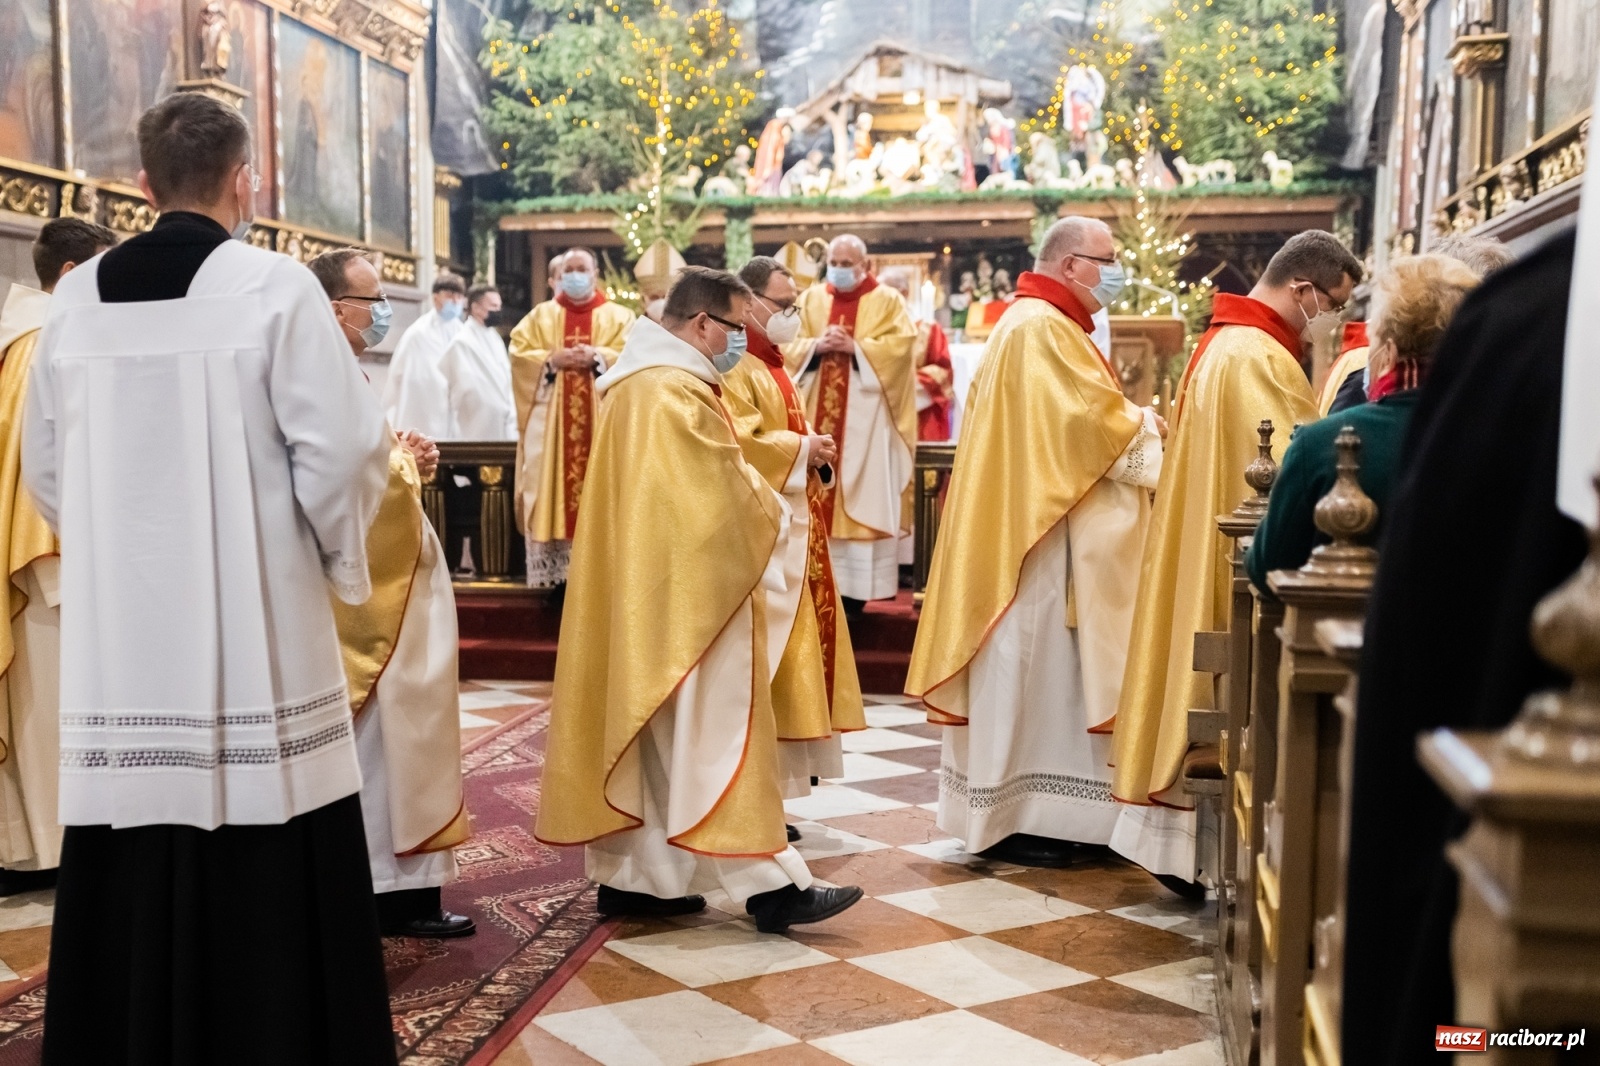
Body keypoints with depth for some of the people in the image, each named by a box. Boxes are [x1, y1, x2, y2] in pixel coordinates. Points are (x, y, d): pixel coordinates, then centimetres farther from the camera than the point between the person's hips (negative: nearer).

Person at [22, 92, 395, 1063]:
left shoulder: (77, 298, 6)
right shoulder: (275, 287, -8)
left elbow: (44, 469, 12)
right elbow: (342, 453, -12)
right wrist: (341, 557, 5)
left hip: (118, 635, 5)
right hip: (252, 634, -5)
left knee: (128, 888, 12)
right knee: (265, 893, 4)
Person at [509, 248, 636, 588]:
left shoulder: (618, 316, 12)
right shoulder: (541, 315, 16)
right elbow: (519, 354, 5)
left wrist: (597, 356, -18)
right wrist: (551, 360, -12)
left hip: (599, 419, -1)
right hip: (550, 421, 1)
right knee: (549, 481, -4)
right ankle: (548, 572, -2)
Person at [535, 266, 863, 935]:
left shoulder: (633, 382, 15)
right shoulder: (676, 390, -17)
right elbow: (724, 495, -17)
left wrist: (755, 503, 12)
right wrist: (772, 519, 2)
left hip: (641, 590, 11)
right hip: (688, 592, -10)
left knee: (641, 727, 12)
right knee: (716, 732, -7)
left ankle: (629, 877, 19)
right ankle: (768, 885, -1)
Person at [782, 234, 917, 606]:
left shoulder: (887, 301, 5)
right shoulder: (810, 299, 14)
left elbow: (900, 347, -7)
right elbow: (788, 347, 7)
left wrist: (855, 347, -16)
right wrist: (816, 346, -12)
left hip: (865, 417, -3)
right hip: (816, 414, 3)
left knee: (862, 494, -5)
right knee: (814, 491, 1)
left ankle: (854, 586, -1)